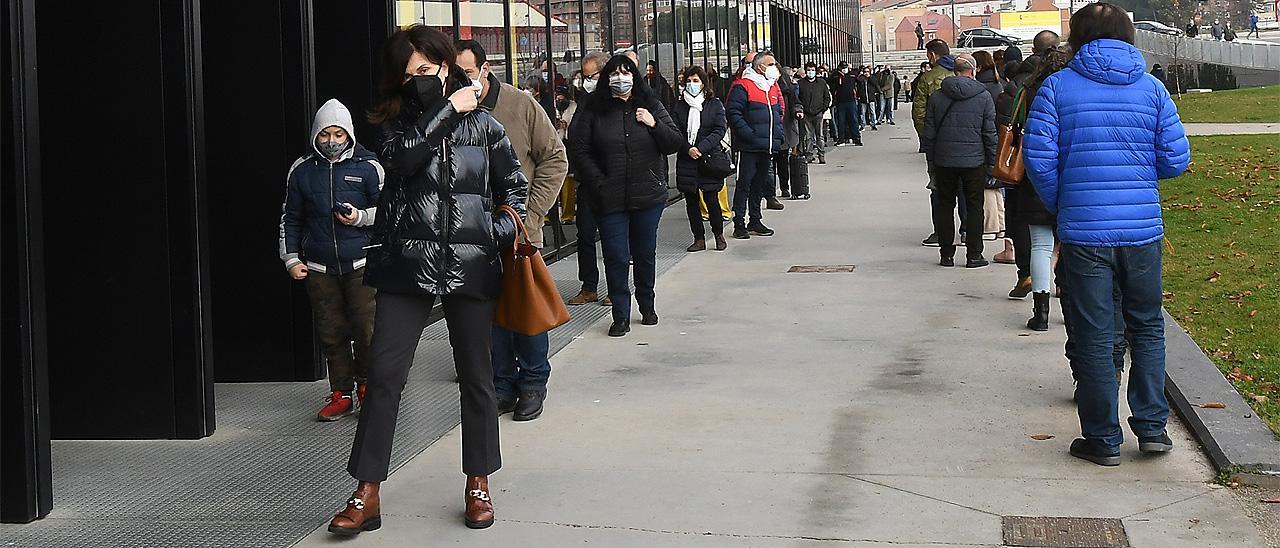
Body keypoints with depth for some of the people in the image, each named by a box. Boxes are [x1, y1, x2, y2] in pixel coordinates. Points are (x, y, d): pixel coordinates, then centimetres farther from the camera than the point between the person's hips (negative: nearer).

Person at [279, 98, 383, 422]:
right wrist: (291, 259, 11)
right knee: (331, 332, 5)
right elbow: (290, 218, 17)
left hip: (362, 264, -2)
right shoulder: (302, 170, 9)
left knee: (367, 329, -6)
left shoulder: (368, 167, 1)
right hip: (319, 268, 3)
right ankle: (342, 394, 15)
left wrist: (362, 217, -11)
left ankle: (367, 386, 13)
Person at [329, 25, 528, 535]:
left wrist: (504, 231, -2)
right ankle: (367, 495, -3)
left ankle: (479, 484, 21)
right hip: (408, 263, 0)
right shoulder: (397, 124, 6)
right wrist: (447, 109, -12)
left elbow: (514, 187, 14)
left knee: (475, 375, 8)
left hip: (469, 263, 0)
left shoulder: (483, 125, 6)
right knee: (384, 373, -6)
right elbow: (404, 156, -17)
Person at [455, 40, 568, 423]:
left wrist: (530, 215, -8)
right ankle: (503, 385, 20)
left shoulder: (520, 105, -7)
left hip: (521, 231, -2)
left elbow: (555, 158, -2)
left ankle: (533, 384, 19)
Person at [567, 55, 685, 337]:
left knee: (645, 255, 13)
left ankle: (647, 306, 29)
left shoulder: (650, 106, 5)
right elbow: (579, 151, -5)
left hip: (648, 196, 2)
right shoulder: (592, 110, -2)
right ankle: (621, 316, 6)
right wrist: (600, 185, -11)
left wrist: (654, 125, -11)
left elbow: (676, 144, 6)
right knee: (616, 258, -1)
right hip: (609, 199, -2)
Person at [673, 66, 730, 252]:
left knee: (711, 199, -6)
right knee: (691, 200, 3)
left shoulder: (714, 104, 3)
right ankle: (699, 239, 11)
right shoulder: (680, 106, 9)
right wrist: (688, 149, -13)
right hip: (686, 160, 3)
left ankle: (719, 235, 13)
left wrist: (701, 148, -15)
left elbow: (720, 130, -5)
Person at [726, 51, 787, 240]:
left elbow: (779, 112, 27)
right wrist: (749, 134, -20)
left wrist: (778, 134, 13)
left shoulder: (773, 87, 17)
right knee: (745, 183, -4)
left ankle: (755, 221, 23)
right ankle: (739, 223, 0)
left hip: (768, 146, 8)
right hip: (749, 146, -8)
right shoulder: (742, 86, -10)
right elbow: (733, 112, -15)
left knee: (760, 183, 14)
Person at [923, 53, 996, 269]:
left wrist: (931, 158, 12)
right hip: (975, 161, -2)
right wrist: (992, 162, 4)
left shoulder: (937, 97, 0)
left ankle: (946, 254, 12)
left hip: (944, 161, 2)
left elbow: (929, 133, 3)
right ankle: (974, 255, 7)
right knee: (974, 206, 7)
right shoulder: (984, 96, -5)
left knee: (944, 205, 11)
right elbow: (990, 133, -3)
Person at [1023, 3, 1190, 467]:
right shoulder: (1151, 87, 3)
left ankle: (1103, 440, 11)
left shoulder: (1057, 86, -2)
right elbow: (1176, 158, 1)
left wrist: (1059, 207, 8)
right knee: (1147, 326, 18)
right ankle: (1152, 427, 17)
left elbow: (1038, 156, -7)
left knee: (1094, 336, 6)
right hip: (1143, 229, 2)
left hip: (1083, 231, -2)